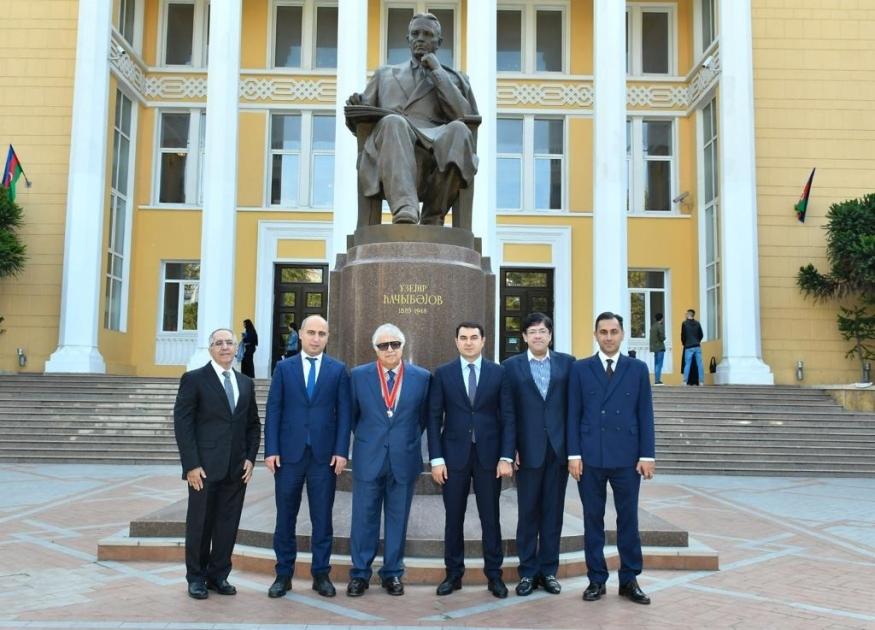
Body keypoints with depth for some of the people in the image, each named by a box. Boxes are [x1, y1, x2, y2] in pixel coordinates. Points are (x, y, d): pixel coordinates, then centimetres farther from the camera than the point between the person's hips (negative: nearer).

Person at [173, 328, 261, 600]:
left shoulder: (246, 383, 13)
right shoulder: (194, 379, -3)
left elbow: (253, 424, 16)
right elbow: (182, 424, -7)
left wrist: (250, 458, 4)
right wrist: (191, 465, -13)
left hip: (237, 469, 4)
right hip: (205, 468, -4)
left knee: (228, 525, 8)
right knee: (200, 524, 5)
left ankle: (219, 575, 21)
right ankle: (196, 577, 20)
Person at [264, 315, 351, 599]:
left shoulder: (338, 370, 5)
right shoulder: (284, 368, 6)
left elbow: (343, 413, 2)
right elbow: (273, 410, 3)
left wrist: (341, 451, -6)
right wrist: (271, 450, -5)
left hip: (324, 455, 0)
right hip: (289, 453, 0)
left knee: (322, 518, 6)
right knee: (285, 517, 7)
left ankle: (321, 574, 18)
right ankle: (284, 575, 18)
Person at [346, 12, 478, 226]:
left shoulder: (453, 79, 27)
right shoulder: (384, 74, 31)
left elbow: (465, 116, 6)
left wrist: (437, 72, 7)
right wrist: (357, 105, 2)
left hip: (436, 153, 0)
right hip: (393, 162, 0)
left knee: (458, 129, -33)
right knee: (392, 123, -34)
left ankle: (433, 219, -29)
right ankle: (405, 209, -52)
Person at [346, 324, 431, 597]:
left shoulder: (422, 377, -1)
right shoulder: (358, 375, 0)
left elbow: (424, 416, 10)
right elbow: (352, 415, 10)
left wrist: (408, 440, 10)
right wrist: (367, 439, 11)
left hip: (404, 459, 0)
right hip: (368, 459, 0)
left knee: (397, 519, 9)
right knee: (364, 518, 6)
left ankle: (392, 573, 21)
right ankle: (360, 573, 17)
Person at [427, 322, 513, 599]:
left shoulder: (498, 373, 3)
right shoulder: (443, 374, 3)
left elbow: (507, 417, 1)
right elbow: (434, 418, 1)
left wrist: (506, 457, -7)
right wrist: (436, 459, -5)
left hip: (489, 456, 0)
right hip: (454, 455, 0)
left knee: (490, 517, 6)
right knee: (454, 518, 7)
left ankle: (494, 574, 18)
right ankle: (453, 574, 19)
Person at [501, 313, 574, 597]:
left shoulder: (567, 363, 5)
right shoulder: (511, 366, 3)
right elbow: (507, 411, 0)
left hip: (559, 448, 1)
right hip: (528, 449, -1)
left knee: (553, 512, 8)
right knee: (528, 512, 6)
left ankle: (548, 570, 19)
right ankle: (528, 572, 16)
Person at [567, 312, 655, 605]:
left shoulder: (638, 368, 6)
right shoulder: (580, 369, 5)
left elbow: (645, 414, 4)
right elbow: (573, 414, 2)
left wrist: (647, 454, -2)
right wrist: (574, 454, -5)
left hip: (626, 457, 0)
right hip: (590, 457, 0)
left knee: (628, 519, 6)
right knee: (593, 519, 6)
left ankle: (629, 580, 17)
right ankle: (596, 579, 16)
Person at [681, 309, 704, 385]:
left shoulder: (685, 323, -5)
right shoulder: (697, 323, 6)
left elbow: (683, 335, -5)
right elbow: (701, 335, 8)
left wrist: (683, 343, 12)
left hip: (688, 347, -3)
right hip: (697, 346, 3)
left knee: (687, 364, 0)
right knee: (700, 364, 3)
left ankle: (685, 381, -2)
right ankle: (701, 381, 3)